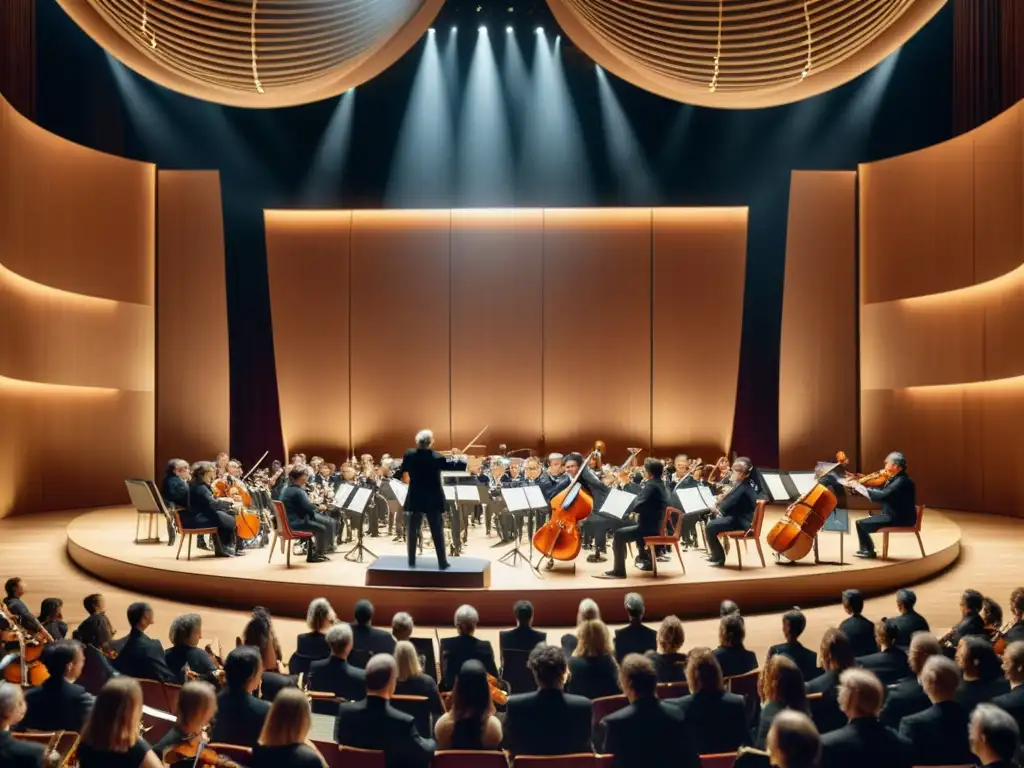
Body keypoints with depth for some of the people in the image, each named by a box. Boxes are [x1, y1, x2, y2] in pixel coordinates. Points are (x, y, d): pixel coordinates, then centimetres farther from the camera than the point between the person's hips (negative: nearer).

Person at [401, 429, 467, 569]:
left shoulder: (409, 455, -6)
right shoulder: (436, 457, -16)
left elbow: (403, 470, 9)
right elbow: (451, 465, -9)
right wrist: (462, 460, 9)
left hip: (415, 499, 3)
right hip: (433, 500, -2)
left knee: (412, 531, 12)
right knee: (437, 532, 4)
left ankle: (411, 561, 15)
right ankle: (442, 562, 5)